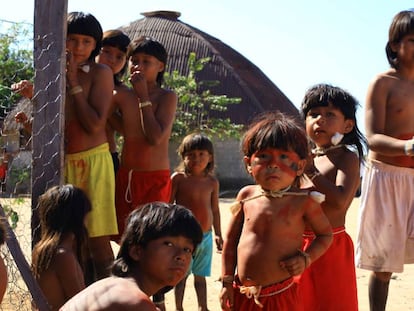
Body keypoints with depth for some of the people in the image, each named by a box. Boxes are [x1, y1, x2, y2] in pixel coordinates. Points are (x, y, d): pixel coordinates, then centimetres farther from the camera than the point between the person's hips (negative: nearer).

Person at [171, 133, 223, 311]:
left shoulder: (212, 182, 4)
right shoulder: (178, 178, -7)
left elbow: (215, 209, 12)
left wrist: (218, 234, 13)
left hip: (205, 236, 3)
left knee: (200, 275, 15)